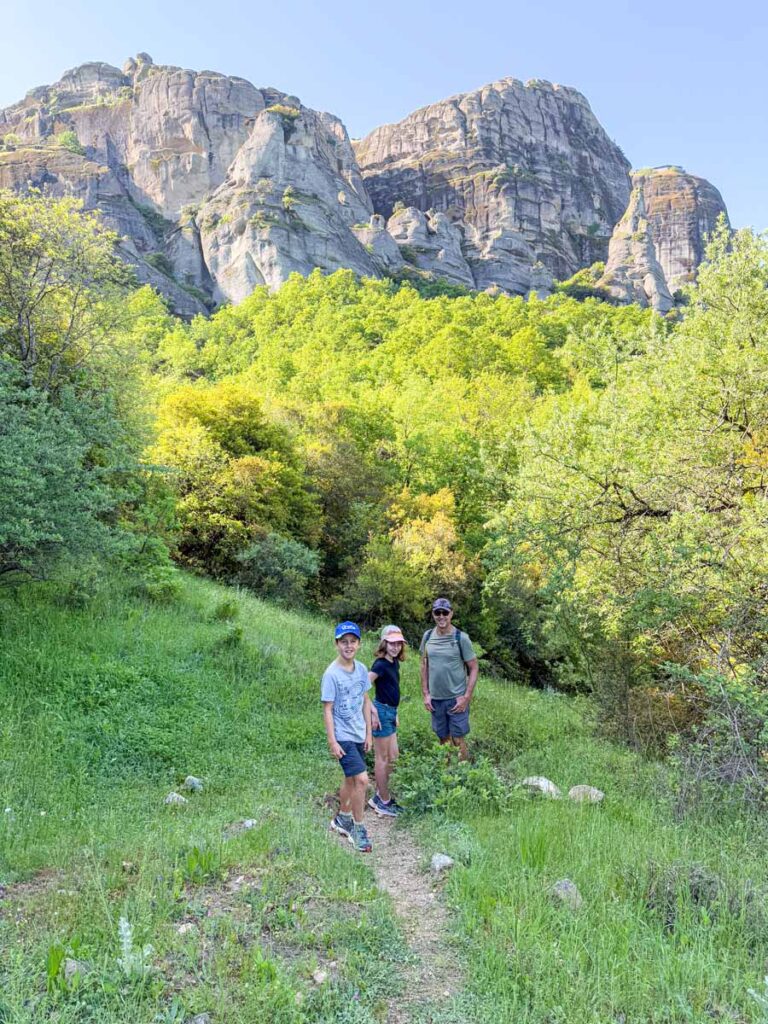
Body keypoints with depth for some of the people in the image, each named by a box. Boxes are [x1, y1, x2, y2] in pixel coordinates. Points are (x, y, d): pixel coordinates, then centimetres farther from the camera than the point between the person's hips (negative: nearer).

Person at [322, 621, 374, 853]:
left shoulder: (361, 669, 1)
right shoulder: (332, 674, -17)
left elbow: (365, 701, 9)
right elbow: (327, 709, -13)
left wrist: (368, 733, 9)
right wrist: (332, 742, -14)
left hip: (359, 735, 7)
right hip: (343, 737, -7)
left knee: (351, 779, 19)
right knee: (362, 779, -12)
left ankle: (342, 819, 39)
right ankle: (358, 829, 5)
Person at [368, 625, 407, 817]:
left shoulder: (394, 663, 8)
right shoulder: (381, 664, -18)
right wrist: (373, 711, -24)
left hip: (390, 712, 9)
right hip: (382, 711, -9)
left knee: (393, 756, 16)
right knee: (383, 758, 3)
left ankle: (379, 796, 28)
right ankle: (384, 802, 15)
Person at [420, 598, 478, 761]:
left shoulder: (461, 638, -9)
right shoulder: (428, 636, 2)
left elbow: (473, 668, -6)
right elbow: (424, 665, 11)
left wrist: (466, 697, -11)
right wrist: (425, 694, 5)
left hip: (456, 699, -4)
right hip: (435, 699, 4)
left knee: (458, 740, 0)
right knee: (443, 739, 14)